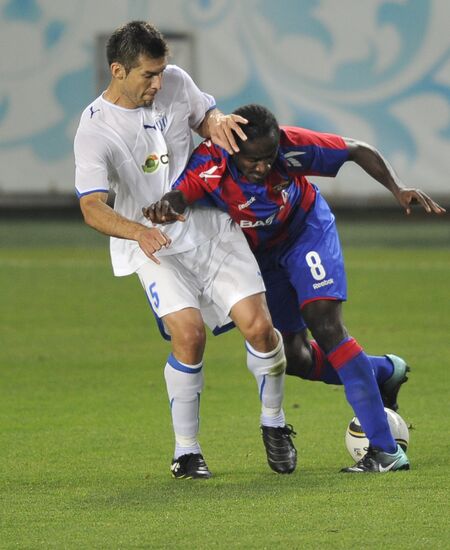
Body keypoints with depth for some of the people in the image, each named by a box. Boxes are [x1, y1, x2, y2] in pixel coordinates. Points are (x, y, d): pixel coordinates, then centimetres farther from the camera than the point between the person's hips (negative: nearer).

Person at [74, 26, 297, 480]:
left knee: (258, 326, -8)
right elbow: (92, 208, -23)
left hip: (210, 227, 4)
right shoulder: (94, 130, -17)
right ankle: (185, 452, -4)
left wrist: (217, 124, -8)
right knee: (188, 334, -22)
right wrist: (140, 232, -42)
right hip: (154, 247, -4)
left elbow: (203, 115, 17)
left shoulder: (175, 82, -4)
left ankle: (274, 424, 17)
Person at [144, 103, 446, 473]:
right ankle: (384, 372, 33)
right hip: (258, 254, 3)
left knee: (325, 325, -21)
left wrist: (397, 189, -32)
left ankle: (385, 451, -20)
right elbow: (178, 196, -50)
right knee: (296, 358, 4)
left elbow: (359, 151, -19)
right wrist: (164, 207, -74)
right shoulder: (209, 166, -34)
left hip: (307, 231, -3)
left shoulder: (292, 147, -33)